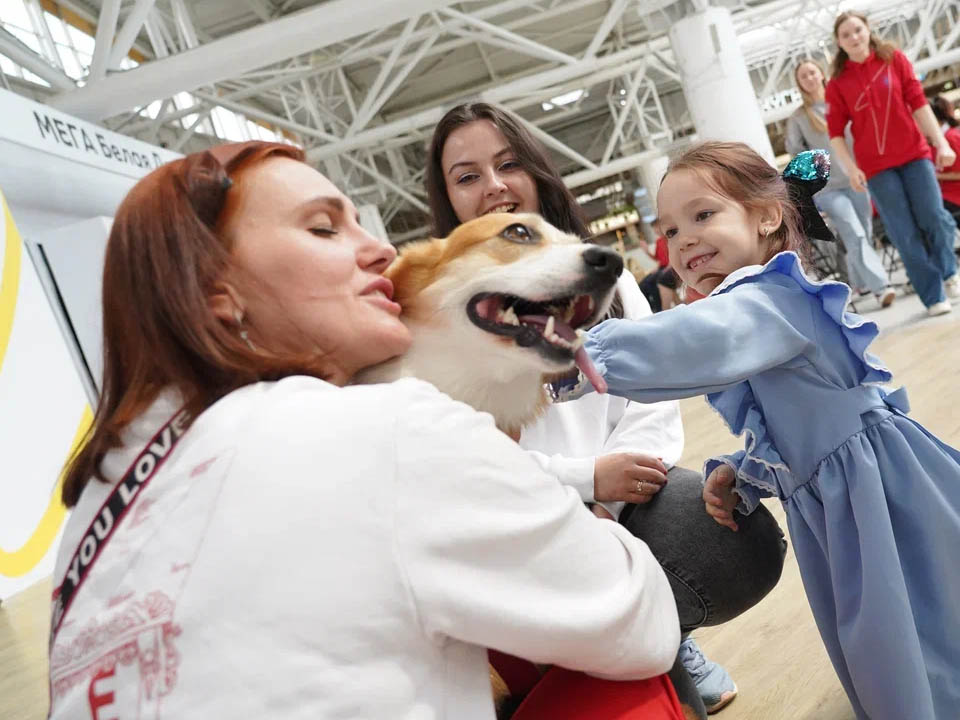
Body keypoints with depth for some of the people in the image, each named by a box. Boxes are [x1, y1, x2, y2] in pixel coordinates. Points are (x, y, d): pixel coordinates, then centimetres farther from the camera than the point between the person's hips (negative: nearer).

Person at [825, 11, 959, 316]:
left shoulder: (894, 59, 3)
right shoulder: (837, 83, 1)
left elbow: (918, 103, -1)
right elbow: (835, 133, -1)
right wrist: (851, 169, -13)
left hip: (914, 154, 1)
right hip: (876, 167, -1)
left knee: (933, 218, -7)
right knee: (905, 234, -2)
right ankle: (933, 296, 10)